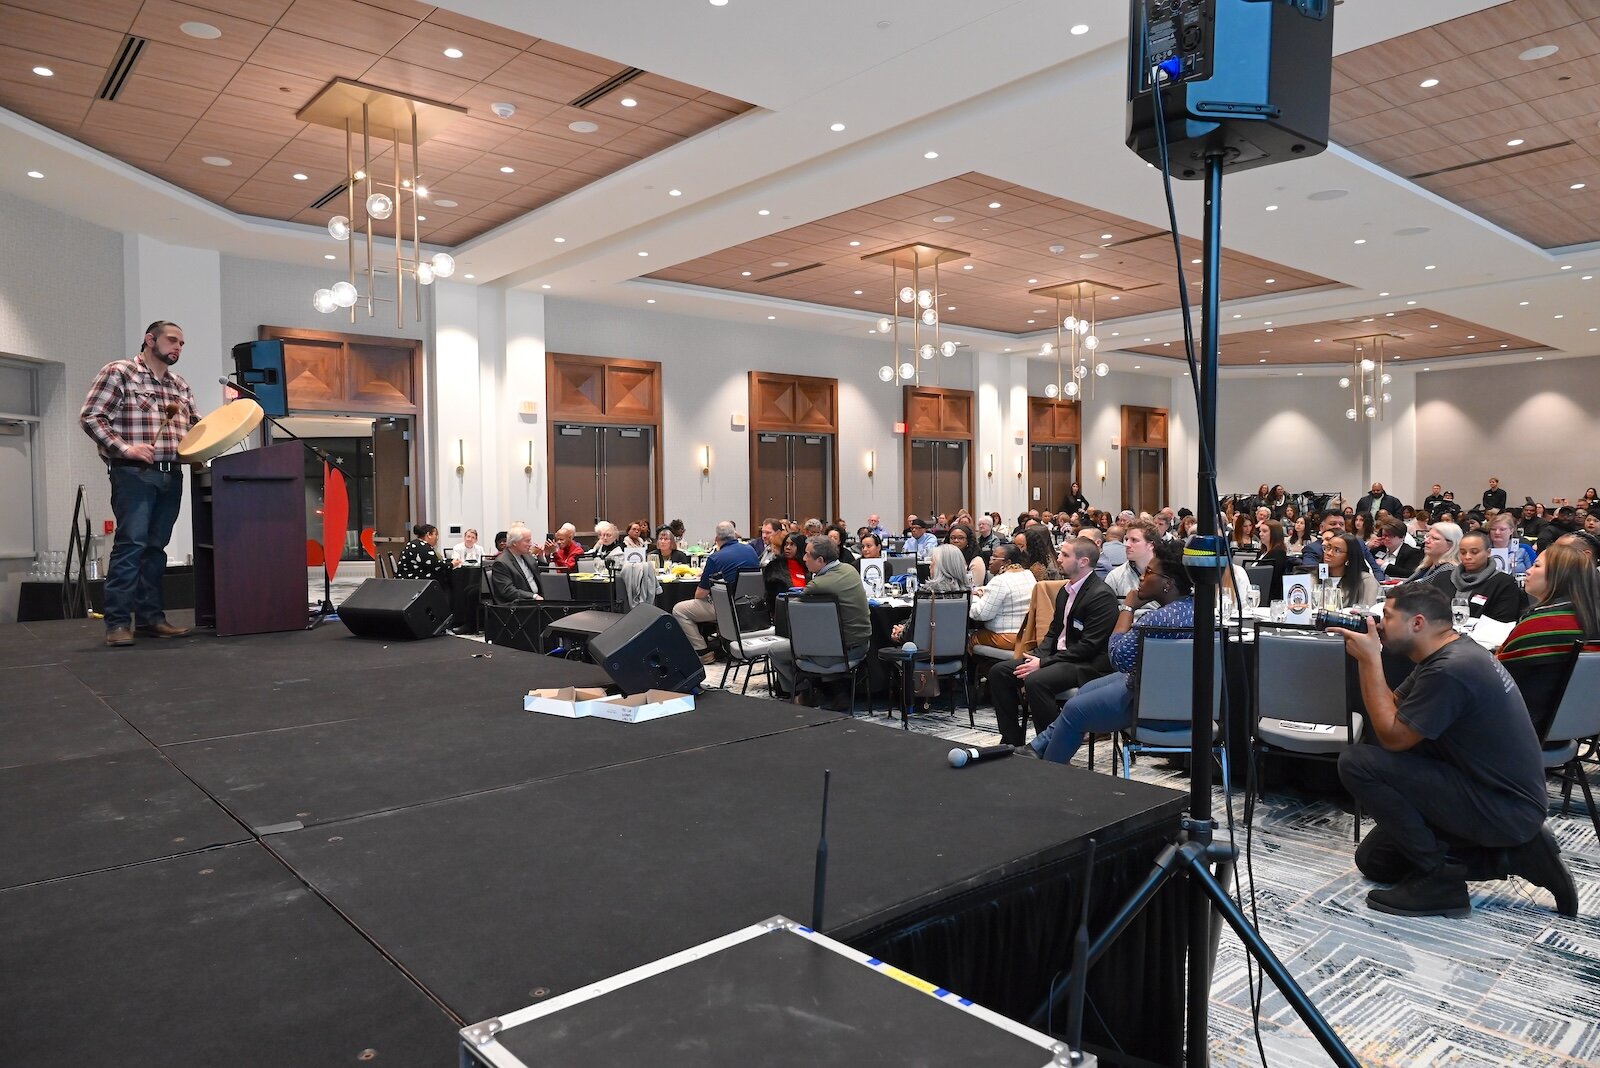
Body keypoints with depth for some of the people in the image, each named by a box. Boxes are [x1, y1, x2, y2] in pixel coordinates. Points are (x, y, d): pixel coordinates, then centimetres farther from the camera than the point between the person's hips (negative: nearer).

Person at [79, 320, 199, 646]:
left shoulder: (179, 384, 18)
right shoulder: (118, 372, 0)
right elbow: (90, 417, -5)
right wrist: (125, 448, -15)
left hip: (171, 475, 6)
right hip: (134, 473, -6)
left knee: (156, 546, 7)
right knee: (131, 543, -12)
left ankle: (150, 617, 11)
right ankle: (118, 623, -8)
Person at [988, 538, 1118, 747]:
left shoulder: (1101, 595, -15)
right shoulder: (1066, 591, 14)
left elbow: (1089, 646, -19)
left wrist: (1043, 663, -19)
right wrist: (1038, 657, -3)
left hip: (1086, 665, -9)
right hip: (1058, 657, 9)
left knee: (1036, 681, -34)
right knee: (999, 672, -2)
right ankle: (1012, 740, 3)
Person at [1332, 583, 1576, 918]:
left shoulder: (1450, 670, -26)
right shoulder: (1447, 655, 6)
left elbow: (1392, 736, -22)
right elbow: (1393, 707, 10)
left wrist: (1370, 661, -20)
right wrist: (1367, 658, -3)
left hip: (1504, 808, -10)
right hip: (1495, 791, 10)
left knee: (1357, 763, -22)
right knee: (1373, 860, 14)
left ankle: (1439, 878, -9)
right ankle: (1508, 852, 12)